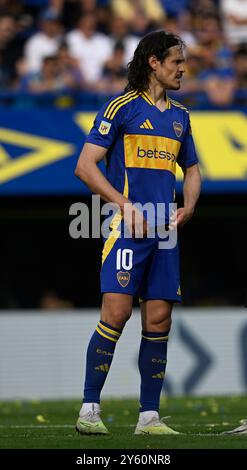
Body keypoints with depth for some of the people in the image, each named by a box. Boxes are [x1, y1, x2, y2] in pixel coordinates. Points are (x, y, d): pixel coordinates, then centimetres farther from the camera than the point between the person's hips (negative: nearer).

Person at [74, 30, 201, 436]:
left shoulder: (180, 116, 17)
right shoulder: (121, 108, -2)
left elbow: (191, 170, 28)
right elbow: (85, 166, -6)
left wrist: (188, 206, 8)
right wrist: (125, 204, -14)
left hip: (165, 232, 6)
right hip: (127, 229, -6)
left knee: (159, 321, 3)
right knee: (117, 312, -14)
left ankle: (149, 416, 6)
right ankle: (89, 409, -8)